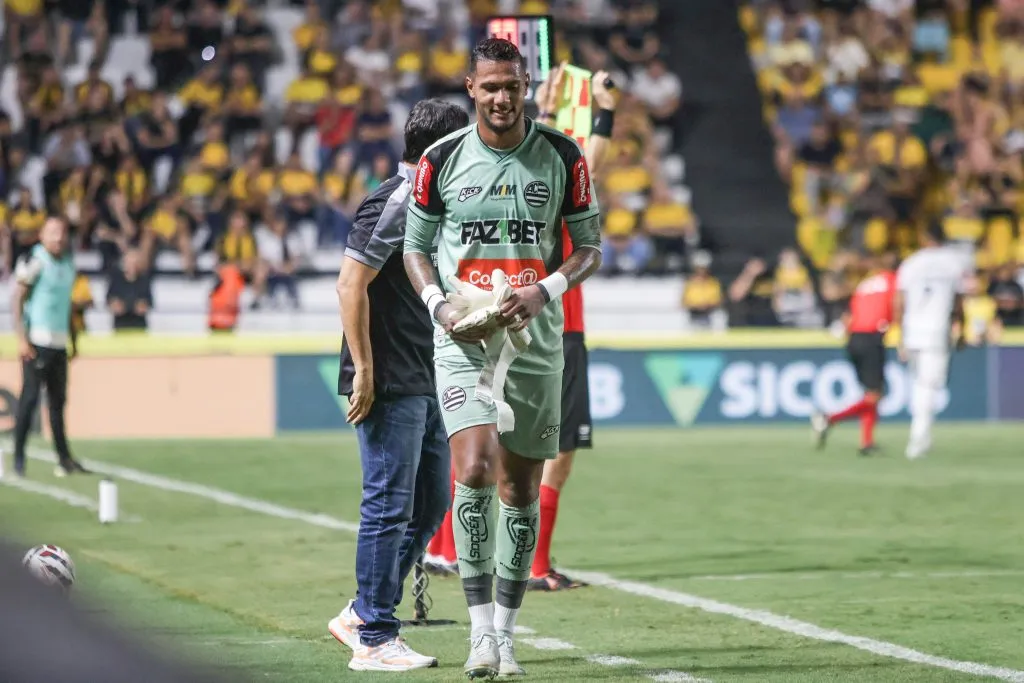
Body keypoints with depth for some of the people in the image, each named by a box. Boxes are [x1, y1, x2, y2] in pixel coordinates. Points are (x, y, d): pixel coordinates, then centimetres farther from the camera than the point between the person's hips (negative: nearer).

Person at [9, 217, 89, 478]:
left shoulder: (68, 262, 13)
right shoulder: (33, 261, -8)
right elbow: (18, 300, -10)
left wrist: (73, 340, 21)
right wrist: (22, 339, -16)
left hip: (59, 343, 7)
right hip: (37, 341, -7)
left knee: (58, 399, 10)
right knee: (30, 397, -7)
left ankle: (64, 458, 15)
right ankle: (18, 458, -3)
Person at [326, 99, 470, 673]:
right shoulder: (392, 204, -13)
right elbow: (351, 285, -19)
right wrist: (363, 370, -21)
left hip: (424, 384, 10)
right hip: (389, 387, -10)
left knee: (431, 502, 13)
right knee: (390, 506, -5)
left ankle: (362, 614, 21)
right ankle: (373, 638, 1)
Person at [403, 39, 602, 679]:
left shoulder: (563, 158, 1)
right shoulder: (442, 160, 0)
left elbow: (590, 246, 7)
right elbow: (416, 246, 10)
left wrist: (547, 291, -11)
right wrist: (439, 303, -8)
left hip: (535, 339, 2)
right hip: (464, 338, -1)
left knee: (521, 488, 6)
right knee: (474, 468, -18)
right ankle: (480, 630, -13)